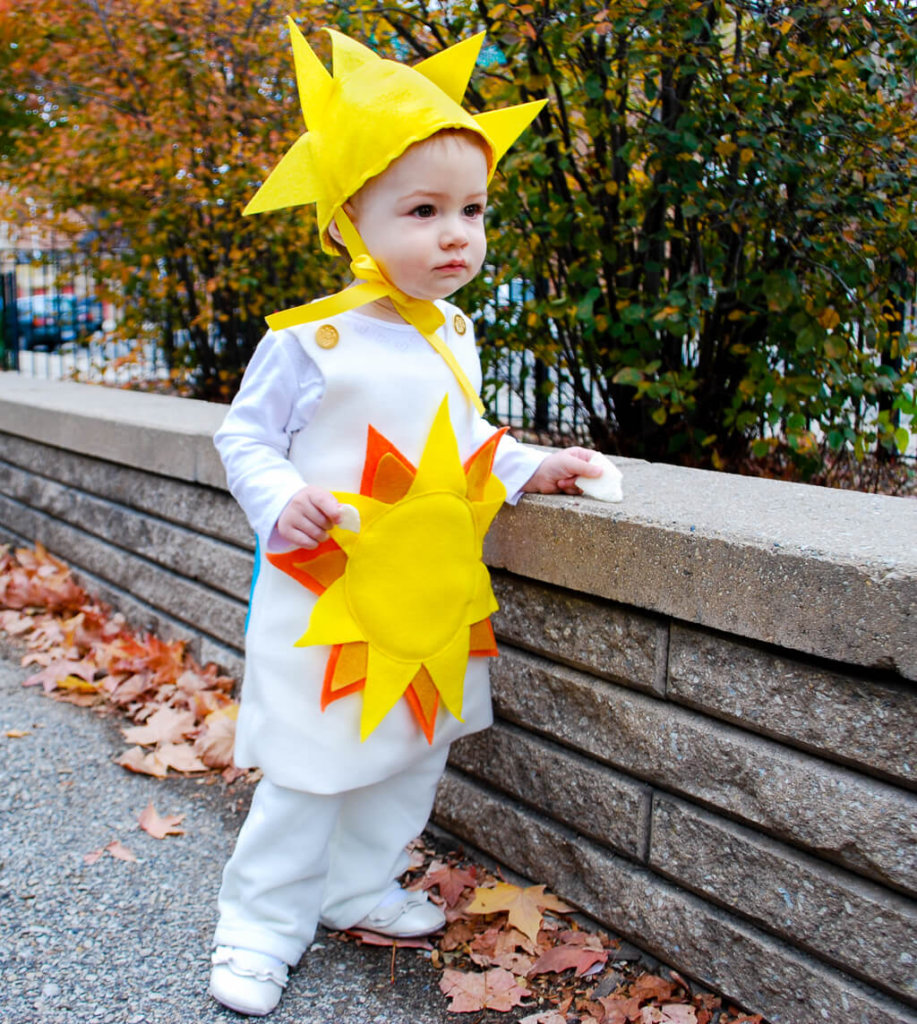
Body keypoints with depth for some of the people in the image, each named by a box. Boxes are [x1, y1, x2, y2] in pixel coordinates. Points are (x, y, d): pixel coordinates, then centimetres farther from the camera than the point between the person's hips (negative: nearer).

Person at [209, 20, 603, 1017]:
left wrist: (532, 467, 9)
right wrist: (282, 499, -24)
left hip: (430, 599, 7)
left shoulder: (453, 336, 6)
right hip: (328, 596, -7)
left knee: (415, 748, 18)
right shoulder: (310, 340, -15)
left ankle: (362, 886, 38)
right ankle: (262, 919, 22)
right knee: (310, 764, 1)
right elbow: (244, 433, -7)